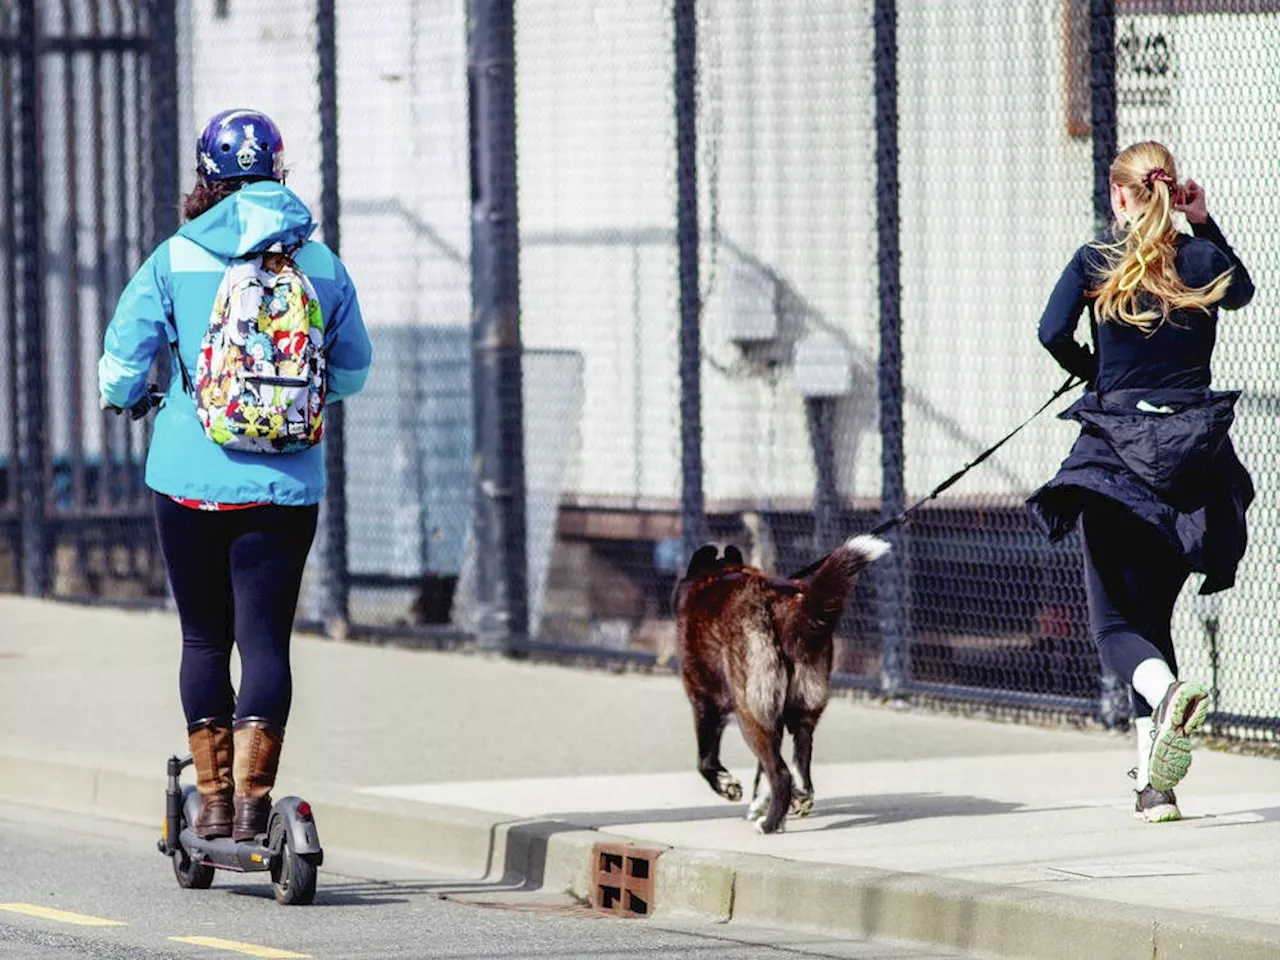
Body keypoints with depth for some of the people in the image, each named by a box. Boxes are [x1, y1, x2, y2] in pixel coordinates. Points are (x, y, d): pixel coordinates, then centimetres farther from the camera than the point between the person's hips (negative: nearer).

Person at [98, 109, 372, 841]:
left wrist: (127, 398, 22)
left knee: (205, 637, 10)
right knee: (265, 638, 0)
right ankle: (253, 798, -11)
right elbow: (353, 373, 15)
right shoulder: (322, 265, 3)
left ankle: (214, 799, 13)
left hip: (191, 479, 0)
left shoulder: (176, 259, -4)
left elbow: (122, 363, -2)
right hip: (287, 486, 1)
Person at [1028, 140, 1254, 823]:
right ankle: (1155, 783, 8)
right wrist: (1205, 225, 19)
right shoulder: (1202, 261, 5)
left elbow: (1054, 332, -15)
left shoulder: (1096, 263, -3)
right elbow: (1241, 291, 28)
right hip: (1193, 458, 3)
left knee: (1115, 621, 1)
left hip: (1119, 453, -3)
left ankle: (1167, 692, -35)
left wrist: (1094, 373, 4)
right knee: (1154, 611, 15)